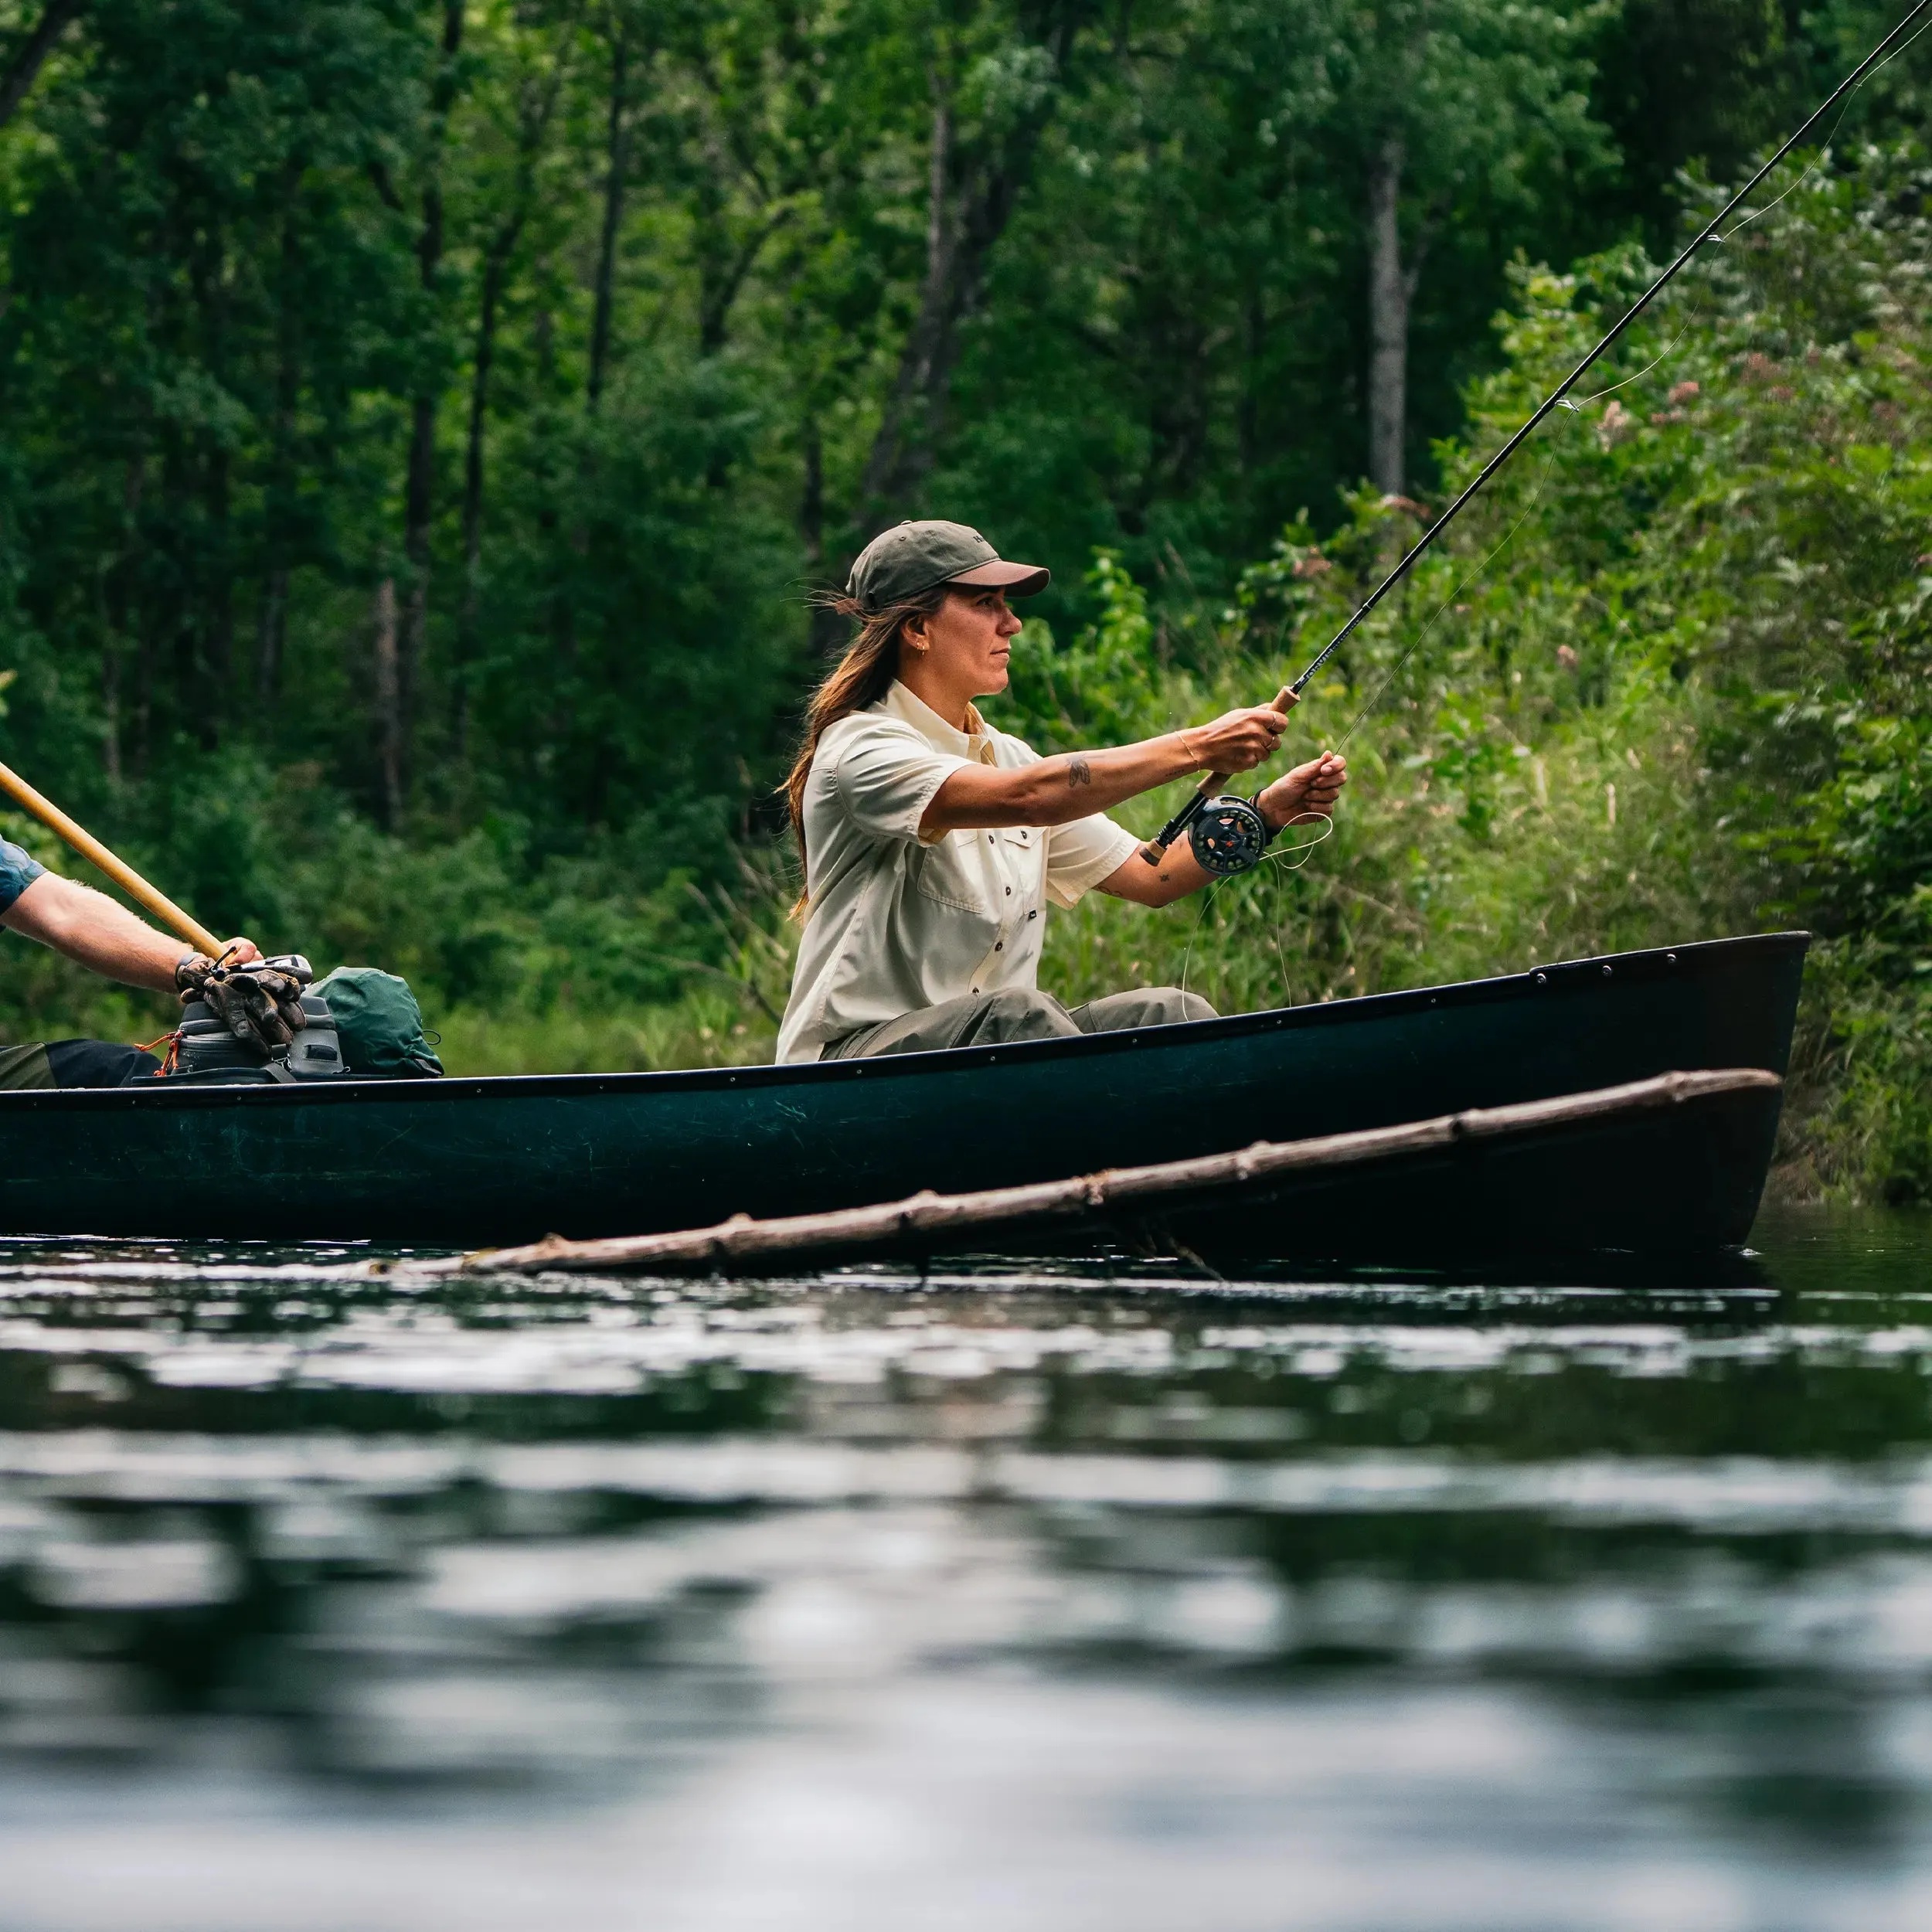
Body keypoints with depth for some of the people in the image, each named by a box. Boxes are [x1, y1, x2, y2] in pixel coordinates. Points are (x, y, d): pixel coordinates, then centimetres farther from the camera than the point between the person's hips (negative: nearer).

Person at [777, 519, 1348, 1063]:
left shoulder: (1005, 756, 16)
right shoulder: (861, 752, -11)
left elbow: (1149, 877, 11)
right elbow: (1027, 797, -28)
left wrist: (1267, 812, -5)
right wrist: (1196, 748, -28)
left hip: (999, 1048, 8)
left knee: (1169, 1013, -15)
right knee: (1012, 1012, -36)